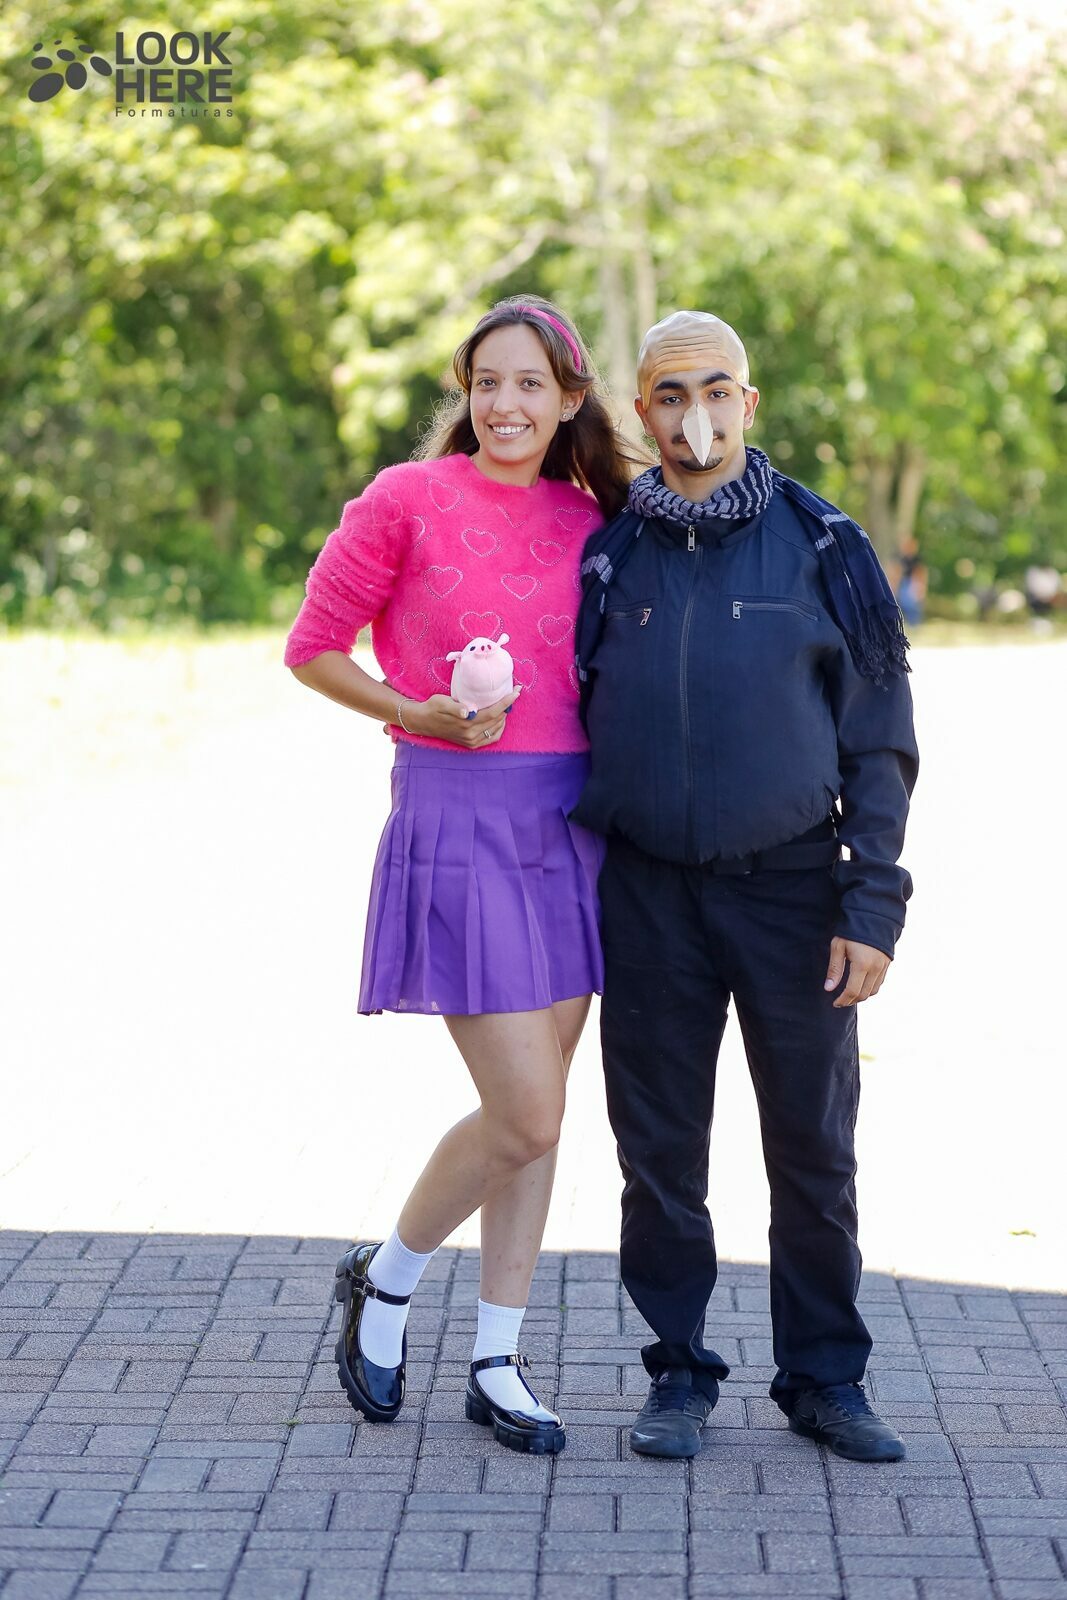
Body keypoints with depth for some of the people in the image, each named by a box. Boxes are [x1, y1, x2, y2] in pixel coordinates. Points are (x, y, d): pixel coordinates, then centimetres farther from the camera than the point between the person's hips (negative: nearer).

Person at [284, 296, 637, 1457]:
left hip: (567, 818, 5)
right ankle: (384, 1283, 17)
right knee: (525, 1117, -9)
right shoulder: (408, 501, -5)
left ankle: (497, 1363, 19)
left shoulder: (588, 520, 8)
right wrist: (423, 714, -13)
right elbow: (312, 648, -1)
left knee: (536, 1113, 8)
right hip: (455, 818, -5)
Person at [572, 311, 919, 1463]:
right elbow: (568, 725, 12)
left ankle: (824, 1378, 18)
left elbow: (880, 743, 0)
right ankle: (679, 1377, 20)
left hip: (792, 890, -1)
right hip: (649, 895, 1)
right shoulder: (606, 555, 4)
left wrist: (872, 908, -6)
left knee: (813, 1150, 5)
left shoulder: (821, 549, -1)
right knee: (661, 1152, 6)